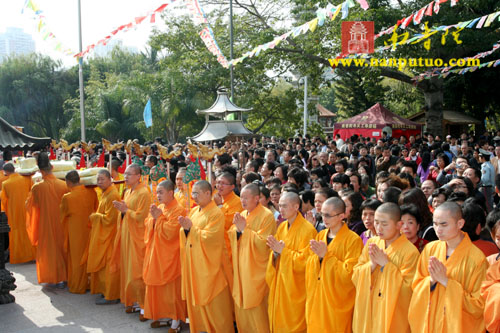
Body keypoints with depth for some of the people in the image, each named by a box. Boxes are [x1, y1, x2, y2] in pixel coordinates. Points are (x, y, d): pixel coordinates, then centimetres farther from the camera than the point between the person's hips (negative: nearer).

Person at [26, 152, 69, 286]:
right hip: (62, 223, 2)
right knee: (62, 247, 17)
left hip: (46, 225, -2)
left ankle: (58, 279, 16)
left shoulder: (37, 187, -17)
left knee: (50, 248, 11)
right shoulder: (64, 185, -11)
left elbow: (30, 205, 1)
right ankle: (66, 275, 23)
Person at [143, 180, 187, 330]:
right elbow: (147, 227, 9)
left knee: (172, 288, 0)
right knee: (157, 286, 12)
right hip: (155, 253, 7)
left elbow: (170, 232, -21)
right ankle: (163, 316, 25)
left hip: (169, 255, -7)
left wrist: (159, 217, -15)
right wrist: (153, 217, -7)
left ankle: (176, 320, 12)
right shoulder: (158, 208, 9)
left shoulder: (178, 210, -14)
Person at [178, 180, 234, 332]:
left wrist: (191, 227, -14)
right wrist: (185, 228, -9)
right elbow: (186, 236, 12)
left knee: (213, 303, 1)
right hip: (193, 263, 7)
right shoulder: (194, 211, 10)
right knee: (195, 298, 14)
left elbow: (209, 237, -20)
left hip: (209, 265, -7)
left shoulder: (217, 214, -13)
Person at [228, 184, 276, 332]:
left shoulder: (267, 216, -12)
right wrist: (236, 228, -11)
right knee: (241, 304, 12)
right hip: (241, 267, 7)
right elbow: (231, 238, 8)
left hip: (256, 269, -6)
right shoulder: (242, 214, 10)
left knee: (256, 309, -1)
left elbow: (263, 242, -19)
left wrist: (244, 229, -18)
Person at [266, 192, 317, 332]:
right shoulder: (282, 226, 7)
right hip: (280, 282, 7)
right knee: (278, 319, 14)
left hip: (295, 287, -7)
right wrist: (276, 251, -10)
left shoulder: (308, 229, -15)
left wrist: (283, 251, -20)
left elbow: (304, 260, -20)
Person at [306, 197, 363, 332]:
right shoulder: (320, 235, 7)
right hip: (316, 297, 5)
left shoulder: (353, 240, -12)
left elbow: (350, 272, -16)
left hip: (337, 301, -5)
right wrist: (317, 255, -12)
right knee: (315, 327, 12)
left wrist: (326, 255, -18)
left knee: (333, 328, 4)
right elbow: (309, 266, 8)